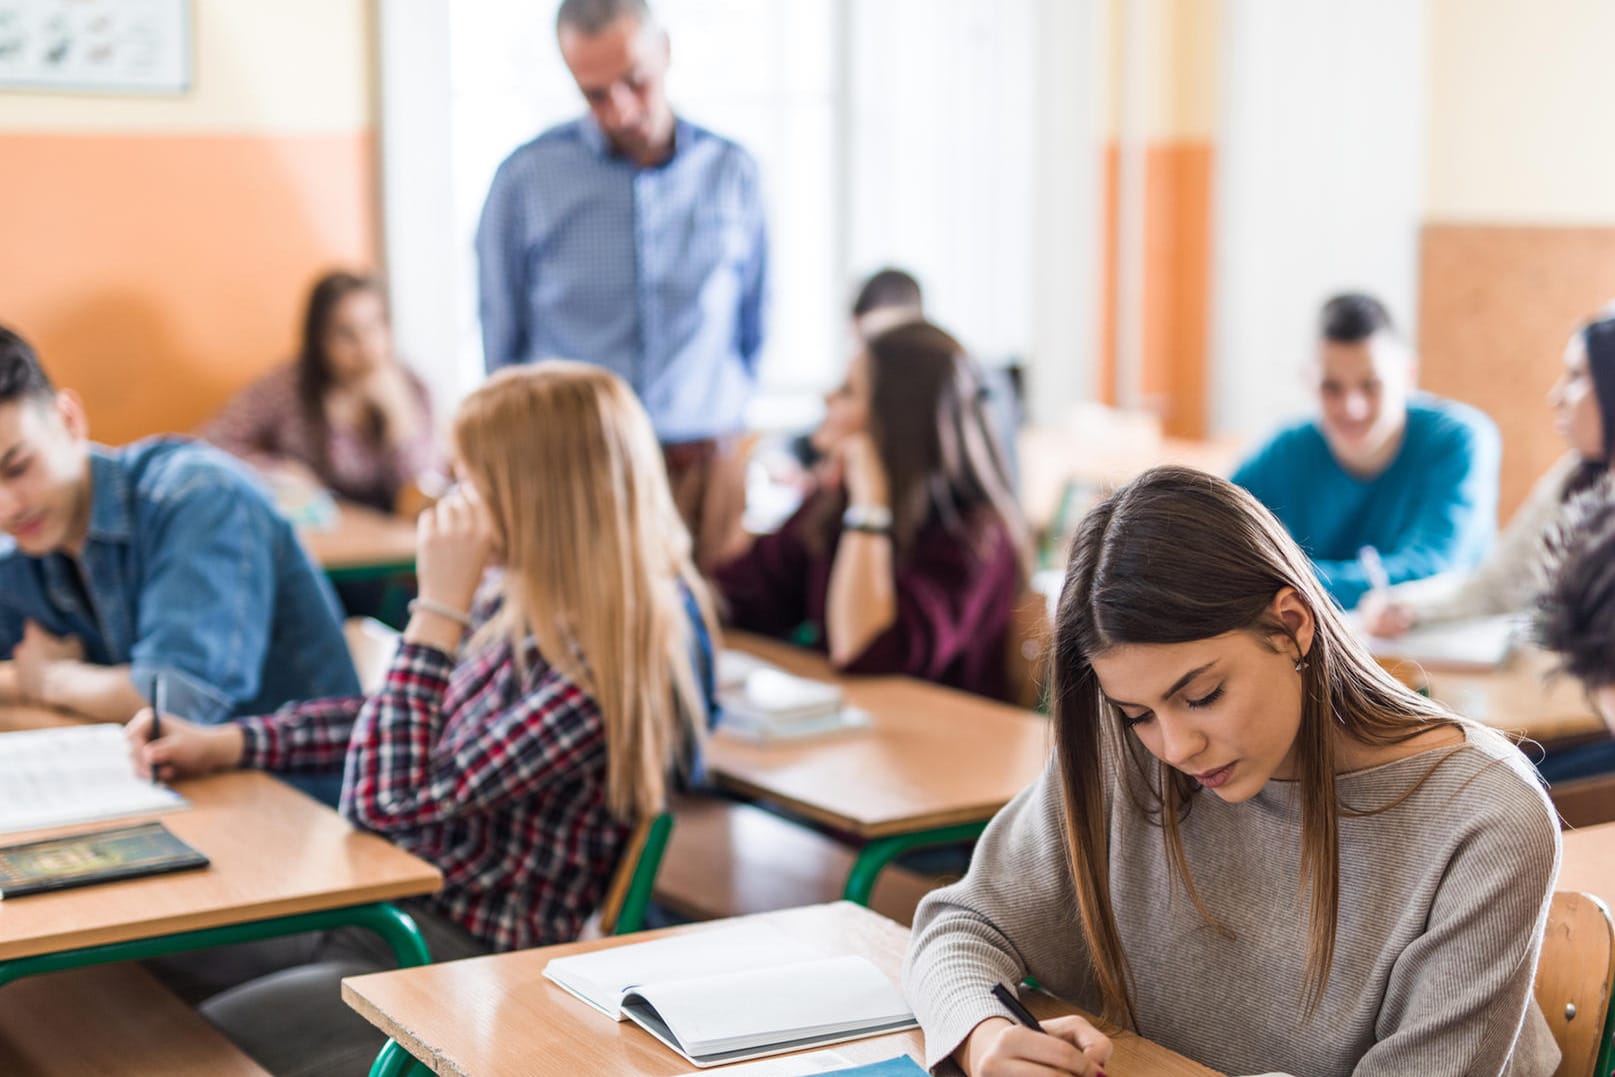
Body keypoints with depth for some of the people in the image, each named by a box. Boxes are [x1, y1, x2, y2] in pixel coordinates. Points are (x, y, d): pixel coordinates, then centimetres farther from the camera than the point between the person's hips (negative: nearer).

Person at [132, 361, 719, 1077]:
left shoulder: (597, 670, -26)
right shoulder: (515, 604, 0)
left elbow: (387, 798, -25)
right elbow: (390, 724, 15)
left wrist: (439, 607, -24)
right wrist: (224, 744, 5)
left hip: (469, 963, -8)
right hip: (391, 904, 9)